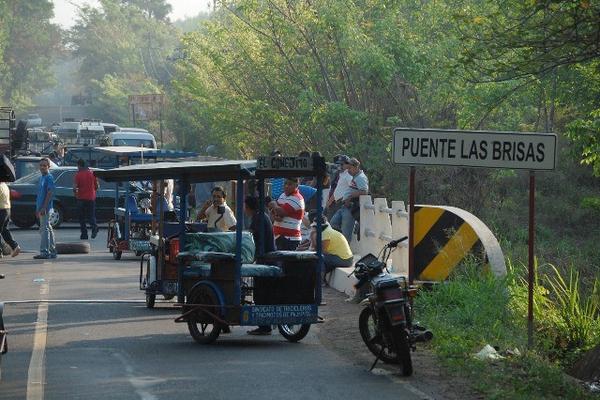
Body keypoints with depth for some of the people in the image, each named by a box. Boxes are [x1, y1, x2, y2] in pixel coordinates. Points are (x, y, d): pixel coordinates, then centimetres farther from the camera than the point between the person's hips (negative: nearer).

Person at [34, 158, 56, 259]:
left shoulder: (49, 177, -11)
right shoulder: (42, 178, 17)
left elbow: (50, 193, -18)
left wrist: (44, 208, -21)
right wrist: (38, 209, 19)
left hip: (45, 208, -10)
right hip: (41, 207, 10)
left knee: (44, 229, -10)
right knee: (48, 229, 11)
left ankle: (44, 252, -11)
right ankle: (52, 251, 16)